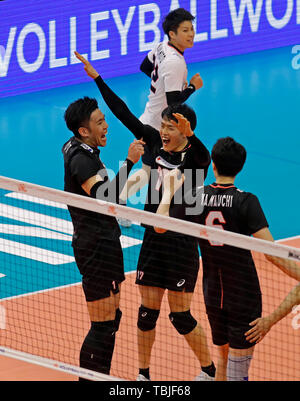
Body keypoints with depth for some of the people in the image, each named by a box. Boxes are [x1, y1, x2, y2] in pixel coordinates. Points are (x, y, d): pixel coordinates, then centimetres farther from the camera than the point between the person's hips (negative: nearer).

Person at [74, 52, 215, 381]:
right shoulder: (156, 144, 2)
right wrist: (97, 78, 1)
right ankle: (143, 373, 22)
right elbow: (125, 114, 3)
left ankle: (209, 371, 20)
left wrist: (189, 134, -58)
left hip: (182, 243, -5)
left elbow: (201, 154, -37)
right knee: (147, 311, 8)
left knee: (181, 317, 1)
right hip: (153, 240, 5)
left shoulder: (196, 156, -12)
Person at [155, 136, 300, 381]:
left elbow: (160, 225, 12)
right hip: (244, 296, -5)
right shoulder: (246, 201, -15)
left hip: (212, 294, 5)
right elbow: (270, 251, -21)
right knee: (238, 369, -1)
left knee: (224, 358, 21)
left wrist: (169, 191, 24)